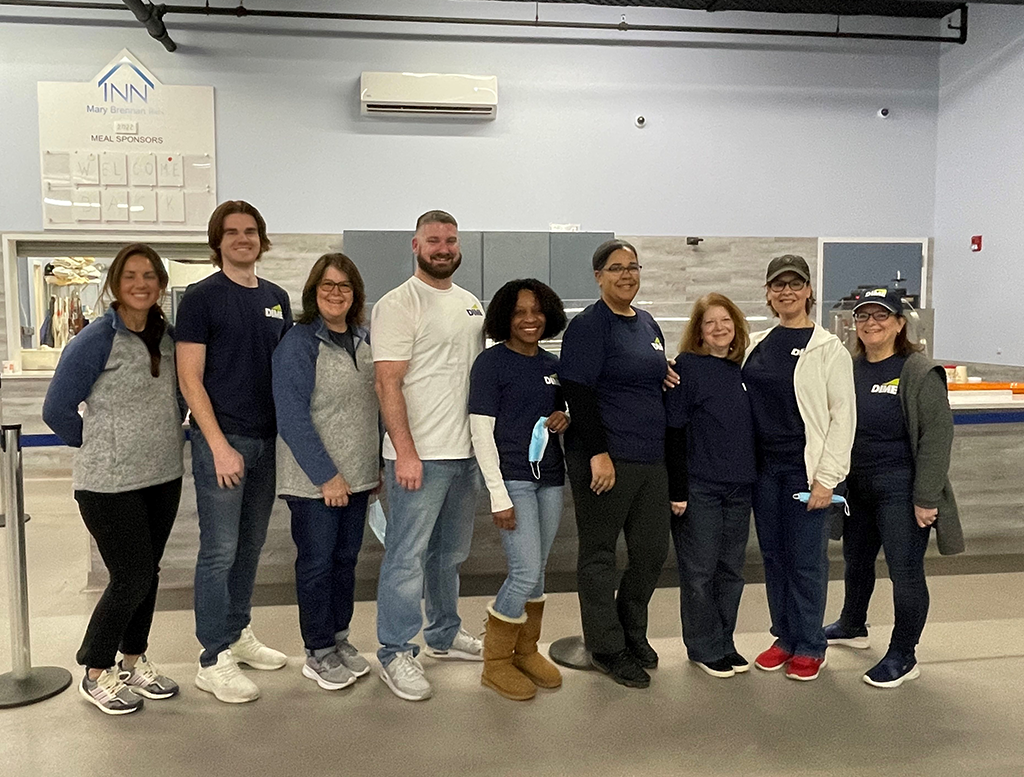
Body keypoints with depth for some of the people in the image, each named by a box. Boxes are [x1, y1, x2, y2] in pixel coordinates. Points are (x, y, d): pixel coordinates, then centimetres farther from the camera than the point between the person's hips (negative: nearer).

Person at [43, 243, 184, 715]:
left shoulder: (167, 336, 5)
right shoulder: (95, 340, -13)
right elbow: (57, 410, -9)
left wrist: (167, 440, 8)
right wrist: (100, 446, 1)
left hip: (164, 477, 6)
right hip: (110, 483, -6)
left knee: (146, 573, 14)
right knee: (132, 577, -2)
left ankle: (133, 662, 31)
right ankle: (96, 674, 19)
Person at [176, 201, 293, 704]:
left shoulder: (277, 299, 12)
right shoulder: (201, 298, -6)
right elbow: (190, 378, -10)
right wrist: (219, 445, -16)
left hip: (267, 439, 6)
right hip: (222, 439, -6)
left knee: (250, 545, 15)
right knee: (219, 550, -1)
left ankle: (238, 632, 30)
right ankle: (214, 660, 8)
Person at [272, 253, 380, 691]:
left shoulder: (363, 339, 8)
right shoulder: (299, 342, -12)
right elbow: (292, 417, -17)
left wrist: (377, 465, 12)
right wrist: (326, 476, -18)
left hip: (358, 475, 6)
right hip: (313, 481, -6)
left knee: (346, 558, 15)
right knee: (317, 563, 5)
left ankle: (340, 639, 31)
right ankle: (318, 654, 20)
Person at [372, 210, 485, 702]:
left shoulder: (470, 303, 14)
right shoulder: (398, 305, -10)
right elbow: (388, 384, -16)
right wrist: (405, 453, -21)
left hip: (465, 453, 8)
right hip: (419, 456, -8)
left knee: (451, 553, 20)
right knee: (408, 556, -1)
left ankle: (444, 634, 35)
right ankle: (396, 654, 12)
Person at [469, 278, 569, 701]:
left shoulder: (553, 364, 11)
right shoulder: (491, 363, -7)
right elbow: (481, 431, -10)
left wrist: (564, 418, -3)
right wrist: (498, 495, -14)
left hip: (550, 477, 6)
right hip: (513, 478, -6)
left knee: (535, 572, 12)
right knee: (526, 573, -8)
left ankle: (526, 652, 29)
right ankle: (495, 662, 10)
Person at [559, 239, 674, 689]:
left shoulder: (648, 325, 15)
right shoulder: (589, 326, -9)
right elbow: (578, 394, -16)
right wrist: (598, 453, -19)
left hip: (651, 458, 8)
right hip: (605, 460, -7)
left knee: (652, 551, 12)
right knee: (599, 554, 5)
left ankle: (632, 632, 32)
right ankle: (607, 649, 18)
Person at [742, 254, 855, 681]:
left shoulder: (828, 348, -5)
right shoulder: (756, 345, 9)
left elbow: (843, 416, -8)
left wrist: (826, 477, -13)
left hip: (806, 469, -5)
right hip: (764, 466, 5)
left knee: (806, 559, 3)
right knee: (773, 555, 12)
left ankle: (809, 646, 19)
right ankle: (784, 637, 27)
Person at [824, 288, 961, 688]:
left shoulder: (919, 372, -13)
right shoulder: (850, 368, 7)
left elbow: (937, 436, -16)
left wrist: (926, 498, -18)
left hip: (900, 490, -7)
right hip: (857, 487, 7)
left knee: (905, 571, 2)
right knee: (856, 561, 21)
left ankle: (903, 656, 18)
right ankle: (852, 626, 44)